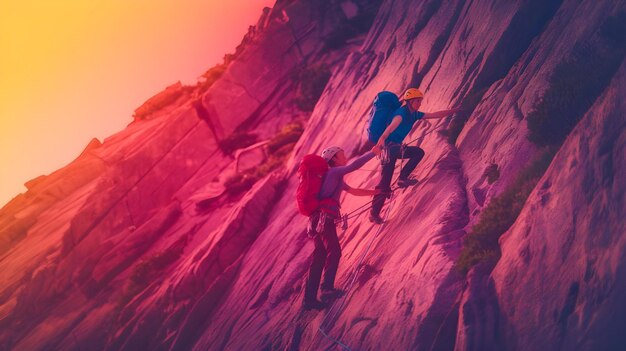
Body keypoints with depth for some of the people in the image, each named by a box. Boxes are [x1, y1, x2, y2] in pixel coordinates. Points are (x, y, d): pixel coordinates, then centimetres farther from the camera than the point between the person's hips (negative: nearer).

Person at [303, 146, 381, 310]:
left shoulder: (336, 177, 29)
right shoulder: (334, 171, 1)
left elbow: (353, 191, 36)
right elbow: (355, 165, -13)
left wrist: (374, 192, 34)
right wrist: (374, 152, -8)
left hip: (319, 219, 10)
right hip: (325, 218, -10)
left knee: (320, 257, 5)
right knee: (334, 252, -20)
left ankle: (310, 298, 3)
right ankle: (327, 288, -33)